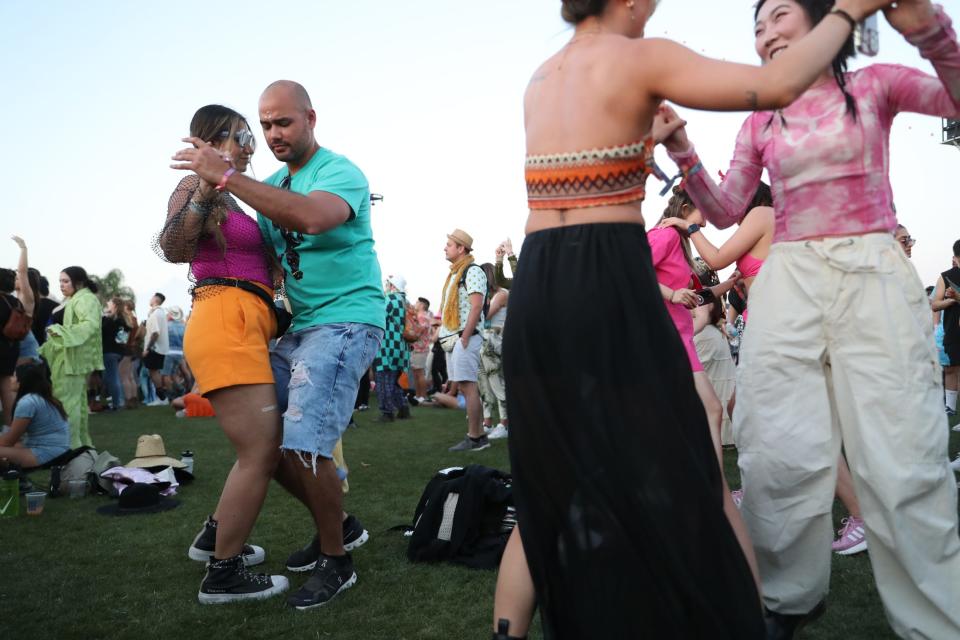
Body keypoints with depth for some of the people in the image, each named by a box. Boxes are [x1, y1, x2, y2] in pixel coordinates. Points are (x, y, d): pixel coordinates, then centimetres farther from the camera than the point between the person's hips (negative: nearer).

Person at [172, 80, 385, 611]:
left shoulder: (340, 173, -9)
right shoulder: (271, 187, 14)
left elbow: (310, 217, -32)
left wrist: (226, 177, -28)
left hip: (347, 322, -8)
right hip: (301, 327, 8)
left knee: (302, 443, -16)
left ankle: (336, 562, 5)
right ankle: (334, 523, 24)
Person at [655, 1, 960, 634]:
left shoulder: (874, 85, 9)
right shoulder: (761, 122, 15)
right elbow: (726, 212, 12)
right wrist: (683, 152, 0)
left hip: (875, 276, -2)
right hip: (788, 281, 3)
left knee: (902, 458, -5)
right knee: (781, 455, -1)